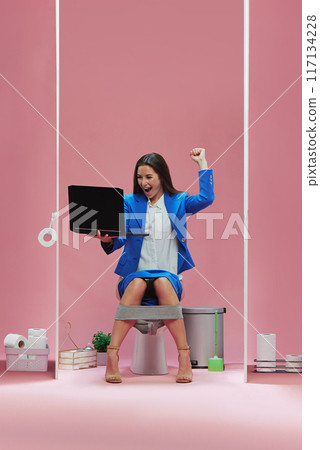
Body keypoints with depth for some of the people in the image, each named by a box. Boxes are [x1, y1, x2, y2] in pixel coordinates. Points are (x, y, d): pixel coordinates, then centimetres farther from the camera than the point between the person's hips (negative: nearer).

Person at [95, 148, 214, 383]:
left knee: (163, 282, -36)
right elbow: (119, 238, 5)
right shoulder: (130, 202, 14)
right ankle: (112, 358, -38)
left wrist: (202, 162, 1)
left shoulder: (178, 202, 12)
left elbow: (207, 198, -5)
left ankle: (184, 357, -35)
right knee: (137, 283, -35)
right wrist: (107, 239, -17)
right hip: (134, 274, 0)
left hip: (169, 277, 0)